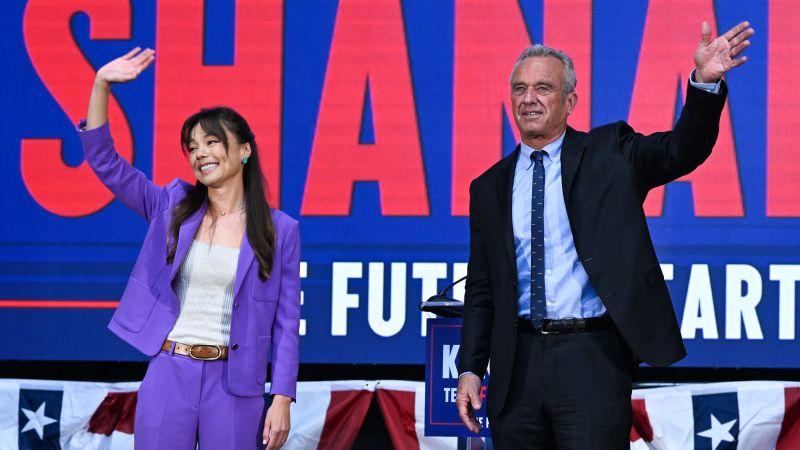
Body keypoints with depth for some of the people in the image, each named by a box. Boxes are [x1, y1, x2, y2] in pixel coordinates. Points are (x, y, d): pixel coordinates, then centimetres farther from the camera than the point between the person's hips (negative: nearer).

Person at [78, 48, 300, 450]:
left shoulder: (280, 230, 2)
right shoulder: (173, 208, 7)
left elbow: (286, 321, 1)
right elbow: (103, 159, 2)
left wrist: (282, 398, -6)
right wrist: (101, 85, -9)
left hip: (234, 383, -1)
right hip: (168, 375, 2)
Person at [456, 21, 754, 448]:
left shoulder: (610, 153, 5)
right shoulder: (489, 188, 13)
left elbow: (681, 150, -11)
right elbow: (481, 289, 14)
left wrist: (705, 81, -28)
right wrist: (470, 368, 6)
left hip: (592, 354, -3)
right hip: (519, 361, 3)